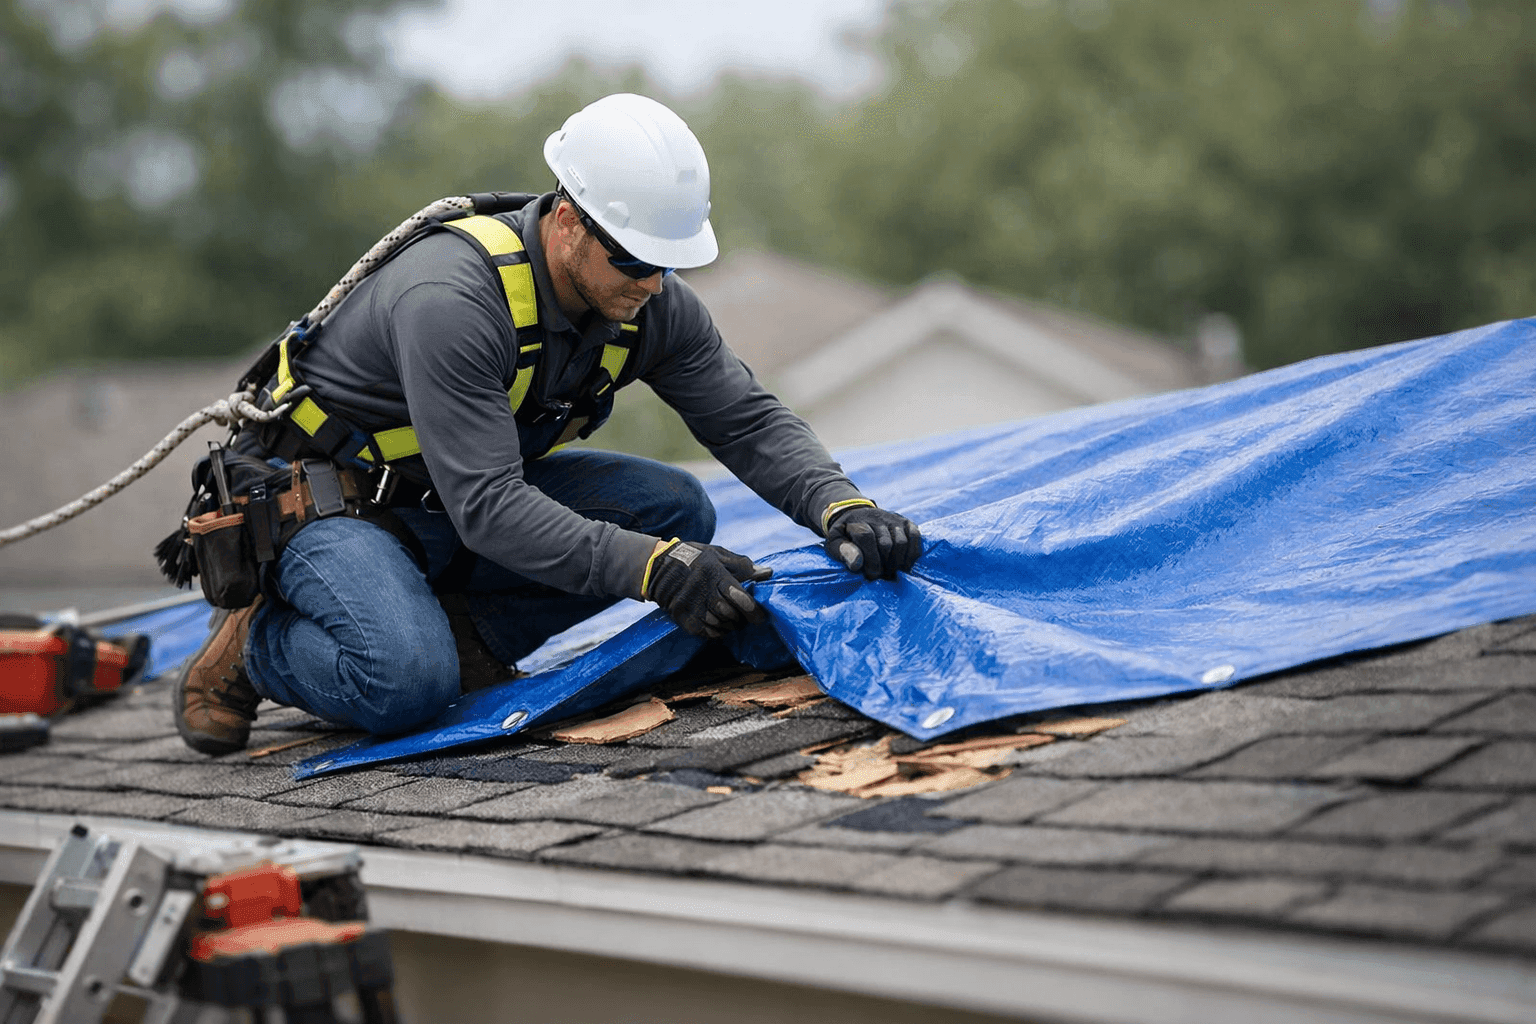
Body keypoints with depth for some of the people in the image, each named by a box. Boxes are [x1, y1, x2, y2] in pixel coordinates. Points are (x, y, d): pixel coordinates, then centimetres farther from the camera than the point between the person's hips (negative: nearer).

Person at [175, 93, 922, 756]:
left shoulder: (649, 303, -12)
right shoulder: (449, 302, -34)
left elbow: (750, 422, -8)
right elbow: (488, 509, -38)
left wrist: (842, 509, -28)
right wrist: (655, 569, -46)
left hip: (480, 492, 7)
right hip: (326, 501, -7)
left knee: (675, 510, -13)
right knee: (408, 683, -35)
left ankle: (458, 632, -2)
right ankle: (249, 645, -3)